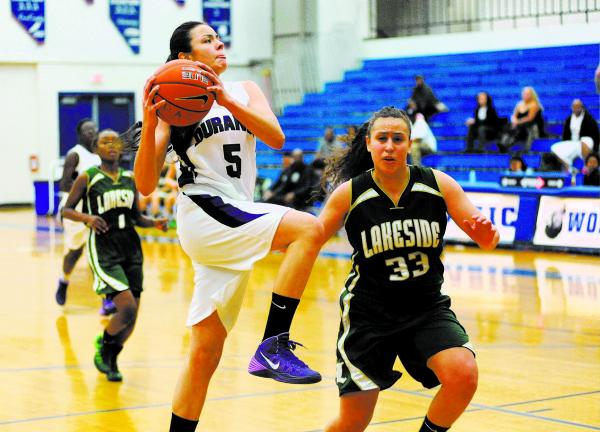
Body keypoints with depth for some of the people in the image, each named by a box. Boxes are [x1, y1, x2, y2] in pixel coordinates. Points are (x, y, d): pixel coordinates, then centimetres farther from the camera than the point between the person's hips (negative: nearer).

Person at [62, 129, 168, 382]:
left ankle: (110, 359, 26)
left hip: (131, 247, 5)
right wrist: (86, 217, -19)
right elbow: (66, 210, 0)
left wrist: (155, 223, -2)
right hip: (103, 250, -5)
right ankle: (103, 343, 13)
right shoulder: (87, 178, -3)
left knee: (132, 314, 3)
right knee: (127, 308, -17)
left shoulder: (131, 178, 10)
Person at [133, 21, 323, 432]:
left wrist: (228, 101, -15)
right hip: (206, 214, -5)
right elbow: (146, 185, -5)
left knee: (207, 351, 7)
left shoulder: (244, 90, 15)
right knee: (308, 228, -26)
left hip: (237, 222, 5)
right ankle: (273, 345, -24)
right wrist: (150, 123, -19)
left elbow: (276, 137, -4)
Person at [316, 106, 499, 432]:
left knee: (463, 375, -26)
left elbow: (484, 238, -4)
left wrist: (487, 233, -28)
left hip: (428, 307, 1)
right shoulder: (349, 193, -9)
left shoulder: (439, 184, -7)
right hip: (369, 313, -1)